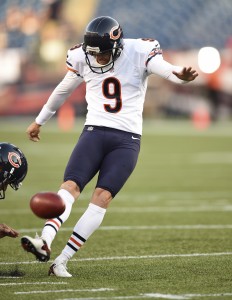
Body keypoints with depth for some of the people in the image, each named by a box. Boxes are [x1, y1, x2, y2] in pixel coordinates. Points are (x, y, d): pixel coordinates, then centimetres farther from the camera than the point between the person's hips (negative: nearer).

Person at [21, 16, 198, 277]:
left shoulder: (139, 53, -6)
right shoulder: (82, 57, 3)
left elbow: (163, 68, -23)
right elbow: (63, 90, 19)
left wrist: (180, 75, -48)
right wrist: (39, 121, 31)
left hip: (127, 139, -3)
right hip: (94, 132, 3)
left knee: (102, 197, -14)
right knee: (70, 185, -18)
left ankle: (61, 261, -15)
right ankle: (44, 242, -34)